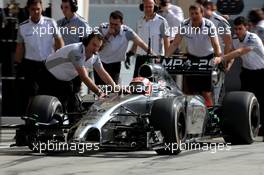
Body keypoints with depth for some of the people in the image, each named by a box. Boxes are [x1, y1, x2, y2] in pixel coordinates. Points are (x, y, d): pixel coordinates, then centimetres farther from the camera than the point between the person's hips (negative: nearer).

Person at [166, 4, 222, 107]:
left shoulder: (209, 25, -21)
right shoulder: (184, 25, -15)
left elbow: (215, 44, -28)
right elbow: (175, 44, -13)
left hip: (207, 58, -3)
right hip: (192, 58, 3)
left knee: (206, 91, -9)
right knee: (190, 90, 1)